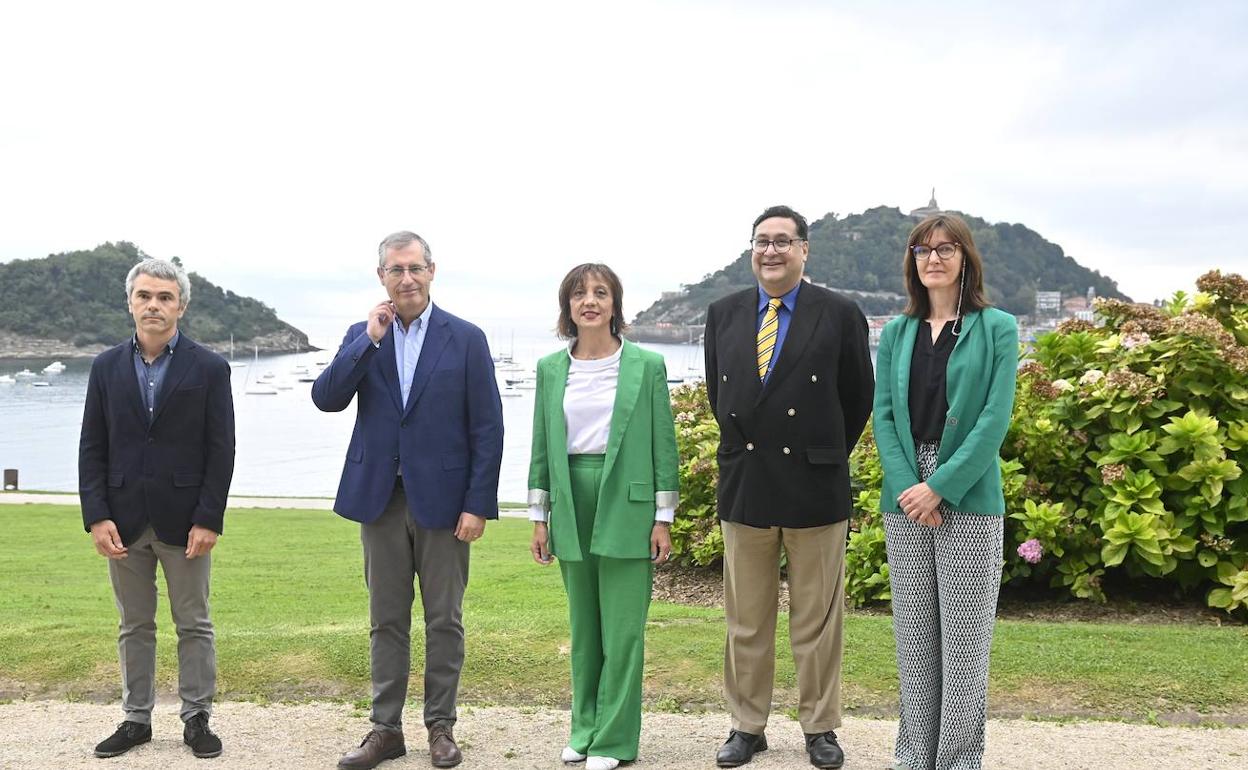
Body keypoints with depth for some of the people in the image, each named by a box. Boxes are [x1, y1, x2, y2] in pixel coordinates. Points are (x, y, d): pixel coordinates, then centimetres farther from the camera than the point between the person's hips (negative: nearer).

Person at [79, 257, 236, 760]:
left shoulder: (209, 368, -2)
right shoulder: (106, 367, 6)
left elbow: (221, 451, -5)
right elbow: (92, 448, 4)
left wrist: (207, 520, -11)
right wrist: (97, 516, -5)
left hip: (184, 521, -2)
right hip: (124, 522, 3)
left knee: (194, 625, 6)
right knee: (134, 626, 12)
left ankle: (197, 718, 17)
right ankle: (136, 719, 22)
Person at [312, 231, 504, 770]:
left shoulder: (466, 339, -2)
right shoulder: (362, 336, 7)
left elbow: (487, 428, -4)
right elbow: (326, 398, -6)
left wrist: (478, 504, -10)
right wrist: (369, 340, -13)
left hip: (443, 499, -2)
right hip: (380, 497, 3)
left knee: (445, 620, 6)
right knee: (386, 620, 9)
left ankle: (441, 727, 18)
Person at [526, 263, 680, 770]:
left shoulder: (647, 366, -1)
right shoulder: (551, 368, 7)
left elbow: (663, 445, 0)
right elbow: (542, 447, 10)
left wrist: (663, 519, -4)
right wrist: (539, 518, 7)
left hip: (626, 504, -3)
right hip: (571, 502, 3)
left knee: (623, 627, -1)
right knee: (583, 625, 11)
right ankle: (585, 728, 23)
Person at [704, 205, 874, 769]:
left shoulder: (840, 315, -3)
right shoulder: (723, 315, 7)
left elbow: (858, 399, 4)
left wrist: (826, 455, 8)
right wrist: (746, 450, 13)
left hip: (815, 487, -3)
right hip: (744, 485, 3)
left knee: (817, 621, 7)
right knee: (746, 620, 11)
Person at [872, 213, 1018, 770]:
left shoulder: (997, 328, 0)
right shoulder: (896, 332, 10)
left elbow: (995, 419, -8)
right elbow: (884, 414, 4)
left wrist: (940, 487, -15)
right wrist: (906, 487, -10)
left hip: (968, 499, -3)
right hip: (905, 501, 3)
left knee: (964, 637, 0)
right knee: (913, 634, 8)